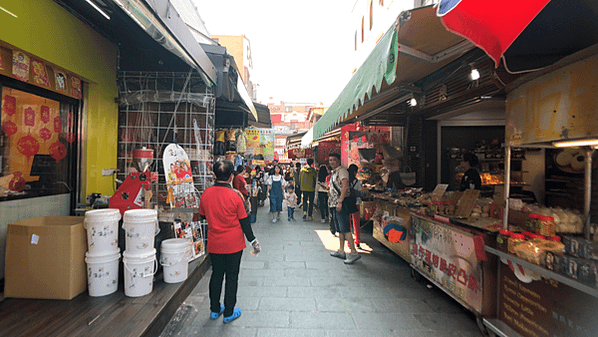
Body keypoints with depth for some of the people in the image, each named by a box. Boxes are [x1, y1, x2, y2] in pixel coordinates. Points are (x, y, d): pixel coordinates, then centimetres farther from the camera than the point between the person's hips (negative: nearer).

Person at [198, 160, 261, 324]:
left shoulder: (206, 193, -7)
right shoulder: (235, 196, -17)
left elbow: (203, 215, 9)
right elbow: (244, 221, -11)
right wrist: (253, 240, 0)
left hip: (214, 243, 4)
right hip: (233, 244, -4)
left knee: (216, 274, 19)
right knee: (231, 276, 10)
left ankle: (215, 310, 34)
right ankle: (229, 313, 23)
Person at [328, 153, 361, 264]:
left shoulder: (342, 170, -9)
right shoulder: (334, 172, 21)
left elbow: (345, 186, -20)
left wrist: (340, 202, -25)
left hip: (341, 204, -10)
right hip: (335, 204, 10)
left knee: (345, 229, -12)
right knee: (339, 229, 13)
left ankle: (354, 252, -8)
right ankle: (341, 251, 21)